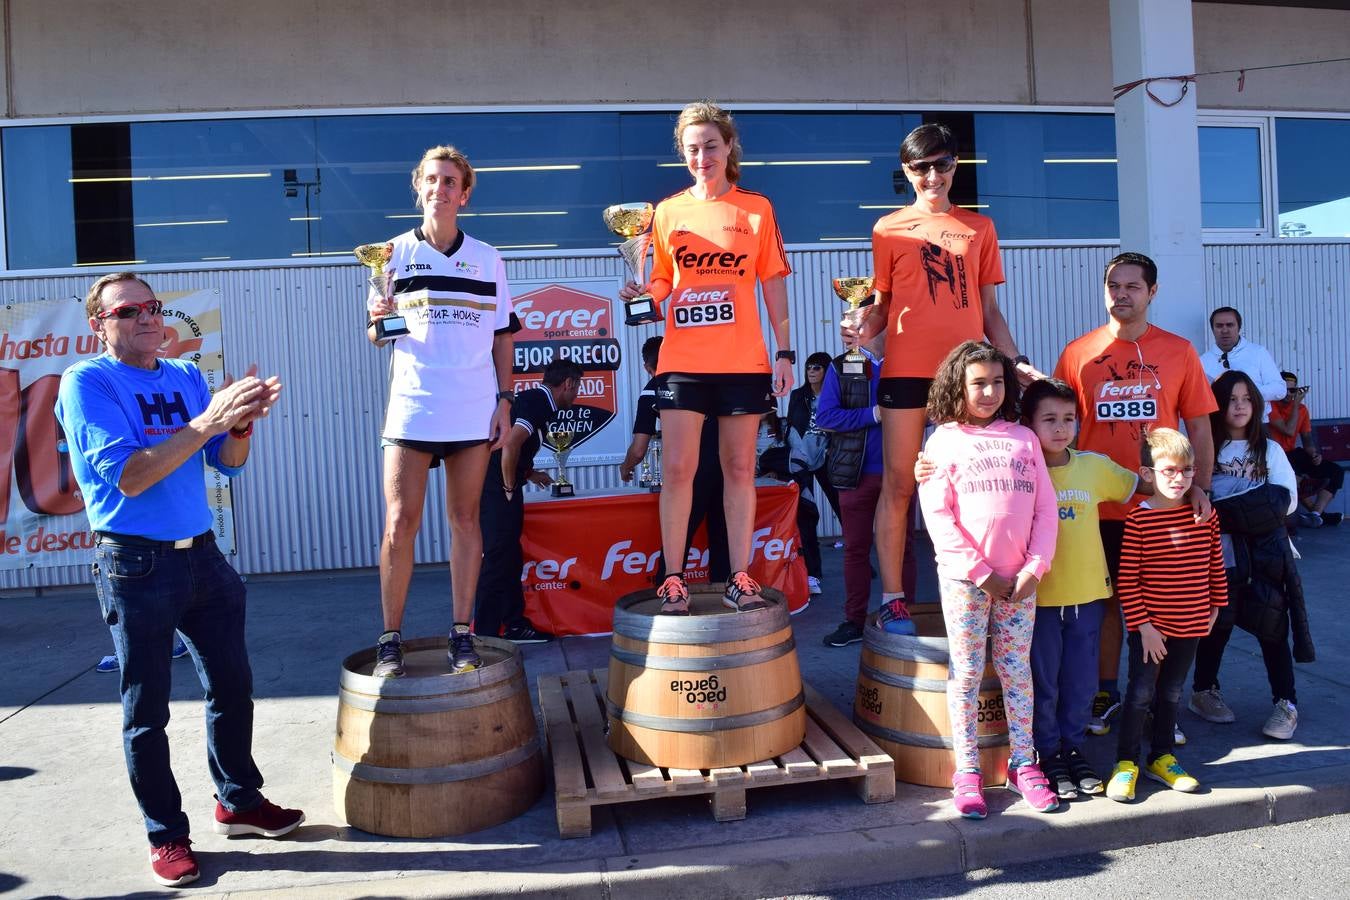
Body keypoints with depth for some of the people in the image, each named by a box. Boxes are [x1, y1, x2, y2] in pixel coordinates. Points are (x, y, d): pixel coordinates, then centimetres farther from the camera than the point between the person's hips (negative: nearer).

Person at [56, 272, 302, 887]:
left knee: (232, 687, 14)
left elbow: (228, 463, 5)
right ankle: (166, 836, 20)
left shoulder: (187, 377, 8)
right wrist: (204, 423, -26)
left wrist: (242, 421, -16)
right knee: (146, 713, 6)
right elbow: (127, 476, -19)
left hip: (202, 555, 6)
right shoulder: (86, 383, -9)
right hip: (136, 566, -5)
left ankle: (239, 802, 32)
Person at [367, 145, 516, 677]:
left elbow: (502, 337, 12)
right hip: (411, 407, -1)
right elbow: (376, 336, 8)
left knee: (465, 519, 5)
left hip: (474, 409, 1)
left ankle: (462, 635, 12)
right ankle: (390, 640, 5)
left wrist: (505, 400, 4)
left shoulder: (487, 259, 11)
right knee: (400, 523, -4)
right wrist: (378, 319, -15)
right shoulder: (395, 253, 8)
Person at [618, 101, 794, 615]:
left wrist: (784, 350, 1)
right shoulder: (668, 211, 8)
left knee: (740, 468, 4)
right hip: (683, 361, 0)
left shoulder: (757, 209, 7)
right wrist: (640, 289, -11)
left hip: (743, 361, 0)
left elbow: (773, 283, 7)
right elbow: (662, 284, 11)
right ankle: (673, 579, 6)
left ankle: (739, 577, 12)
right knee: (677, 469, -3)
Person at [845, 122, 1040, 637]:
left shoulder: (979, 228, 16)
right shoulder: (889, 229, 10)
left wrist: (1015, 360, 4)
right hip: (907, 369, -2)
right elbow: (882, 304, 10)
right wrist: (864, 329, -12)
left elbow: (989, 310, 16)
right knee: (898, 485, -1)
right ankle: (892, 598, 6)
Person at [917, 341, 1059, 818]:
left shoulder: (1023, 438, 10)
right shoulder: (944, 441, 0)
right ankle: (967, 770, 12)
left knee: (1017, 670, 10)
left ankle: (1023, 763, 21)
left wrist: (1034, 567, -5)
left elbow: (1045, 508, 7)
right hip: (964, 578, -3)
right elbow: (938, 517, -7)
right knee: (967, 672, 4)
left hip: (1019, 580, 3)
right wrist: (981, 573, -11)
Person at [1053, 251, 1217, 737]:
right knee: (1105, 599, 11)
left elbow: (1199, 427, 4)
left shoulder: (1178, 351, 3)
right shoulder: (1078, 353, 2)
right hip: (1097, 504, 0)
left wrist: (1199, 485, -8)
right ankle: (1105, 692, 27)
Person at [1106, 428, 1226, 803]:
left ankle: (1162, 758, 29)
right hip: (1149, 627, -4)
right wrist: (1143, 625, -13)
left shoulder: (1204, 515, 0)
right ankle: (1126, 763, 13)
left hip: (1190, 625, 4)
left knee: (1171, 693, 16)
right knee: (1140, 692, 0)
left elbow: (1216, 565, 12)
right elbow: (1127, 580, -13)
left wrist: (1215, 606, 12)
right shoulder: (1138, 519, -14)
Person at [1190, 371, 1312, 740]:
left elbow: (1287, 499, -3)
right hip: (1218, 553, -1)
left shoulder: (1269, 449, 4)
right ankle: (1203, 691, 23)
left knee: (1272, 626, -1)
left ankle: (1286, 703, 10)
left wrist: (1252, 512, -15)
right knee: (1217, 624, 6)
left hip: (1264, 553, 1)